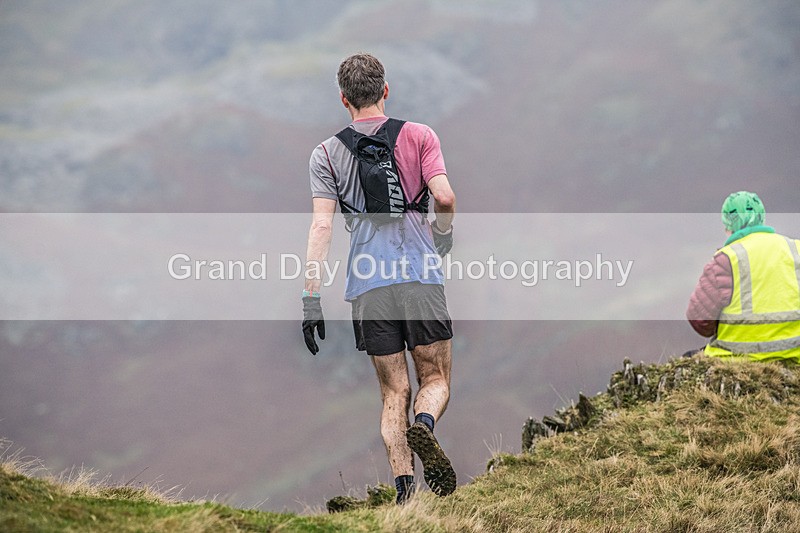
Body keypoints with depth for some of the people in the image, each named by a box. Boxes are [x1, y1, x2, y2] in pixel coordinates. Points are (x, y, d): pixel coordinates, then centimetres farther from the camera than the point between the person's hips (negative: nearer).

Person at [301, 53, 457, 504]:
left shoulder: (326, 154, 7)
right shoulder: (419, 136, 5)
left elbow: (322, 226, -2)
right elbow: (445, 198, -7)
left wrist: (312, 299, -2)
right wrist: (443, 235, 15)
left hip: (369, 284, 1)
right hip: (422, 276, -1)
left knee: (394, 392, 9)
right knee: (436, 380, 10)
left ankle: (404, 490, -4)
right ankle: (423, 426, -25)